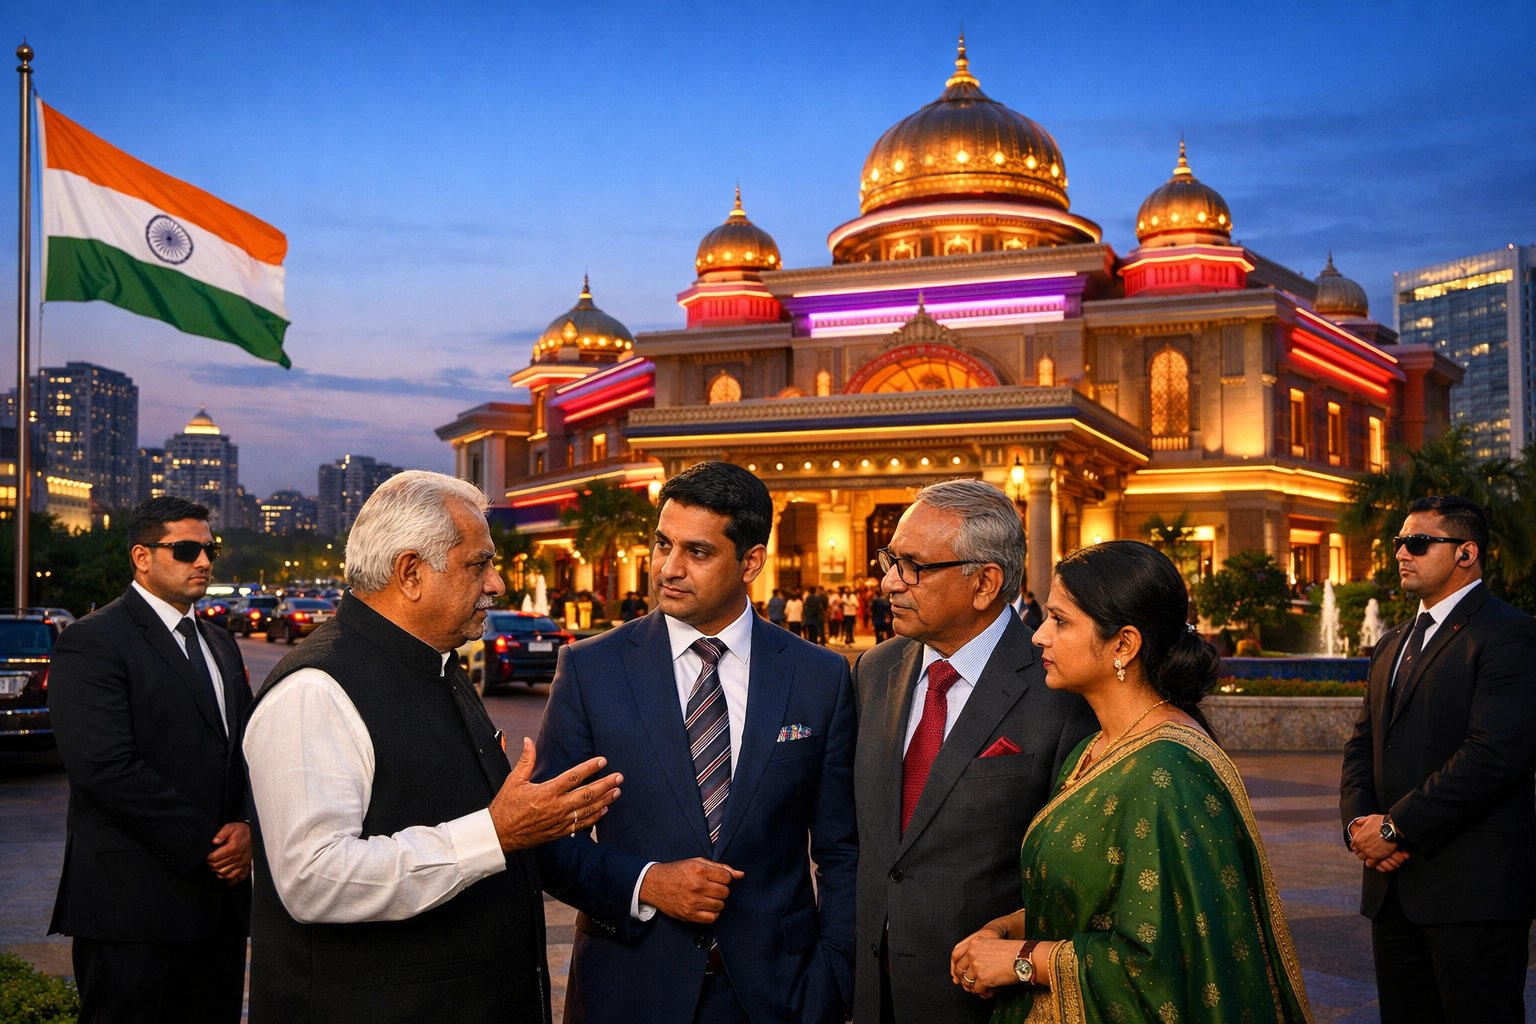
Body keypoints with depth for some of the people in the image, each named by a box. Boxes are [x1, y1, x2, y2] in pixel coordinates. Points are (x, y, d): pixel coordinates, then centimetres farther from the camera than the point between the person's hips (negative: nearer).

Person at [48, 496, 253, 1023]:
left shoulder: (220, 645, 18)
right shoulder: (93, 641, -8)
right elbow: (106, 768, -17)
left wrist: (247, 828, -3)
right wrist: (205, 843, -15)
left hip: (220, 894, 7)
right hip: (134, 903, -7)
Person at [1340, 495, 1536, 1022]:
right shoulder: (1393, 645, 19)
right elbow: (1361, 746, 17)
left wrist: (1395, 827, -16)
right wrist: (1359, 821, -4)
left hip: (1474, 888, -8)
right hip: (1394, 888, 8)